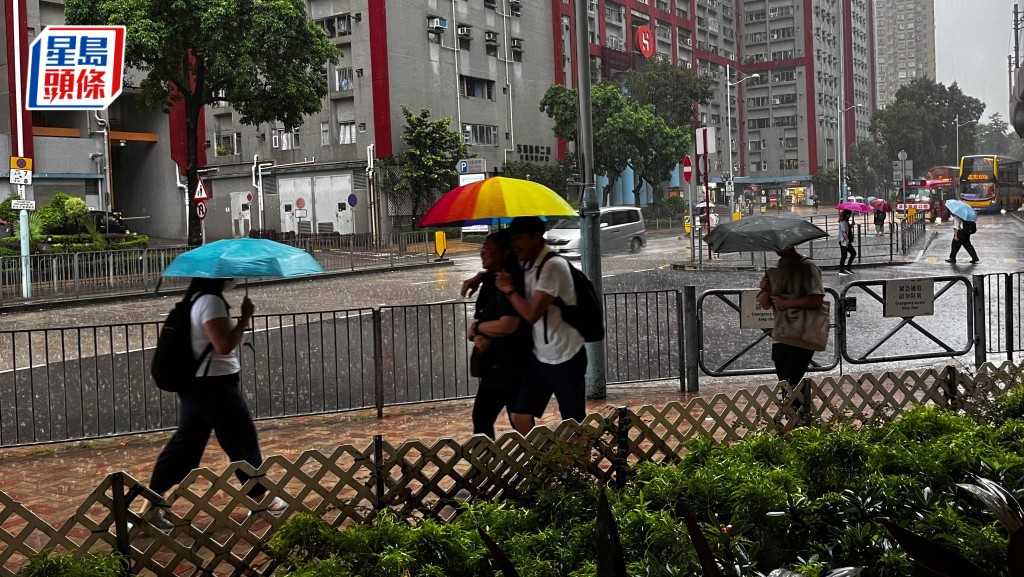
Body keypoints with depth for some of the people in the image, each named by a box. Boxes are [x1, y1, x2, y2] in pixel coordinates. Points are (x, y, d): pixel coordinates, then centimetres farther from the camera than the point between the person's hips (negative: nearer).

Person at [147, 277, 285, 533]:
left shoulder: (198, 299, 12)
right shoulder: (211, 302, -20)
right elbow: (224, 345, -25)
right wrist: (245, 317, -17)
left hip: (197, 385, 10)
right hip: (214, 386, -10)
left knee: (185, 445, 11)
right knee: (243, 442, 7)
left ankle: (153, 506, 8)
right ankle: (261, 499, 23)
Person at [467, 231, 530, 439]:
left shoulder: (511, 281, -16)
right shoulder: (491, 281, 13)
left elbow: (507, 325, -26)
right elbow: (480, 319, 13)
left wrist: (476, 328, -9)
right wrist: (478, 336, -11)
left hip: (510, 365, -10)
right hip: (494, 364, 10)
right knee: (481, 418, 15)